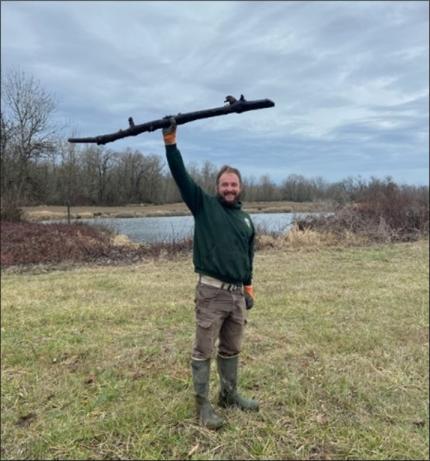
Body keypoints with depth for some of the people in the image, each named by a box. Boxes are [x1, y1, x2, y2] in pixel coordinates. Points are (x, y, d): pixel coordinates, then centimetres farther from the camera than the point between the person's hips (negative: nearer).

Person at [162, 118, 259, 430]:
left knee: (232, 349, 17)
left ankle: (230, 394, 34)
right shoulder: (204, 205, -1)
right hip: (211, 292, -5)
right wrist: (171, 141, -19)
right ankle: (203, 405, 17)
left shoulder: (247, 220, 14)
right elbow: (181, 175, -12)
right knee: (204, 351, 3)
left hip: (237, 294, 6)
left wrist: (249, 287, 19)